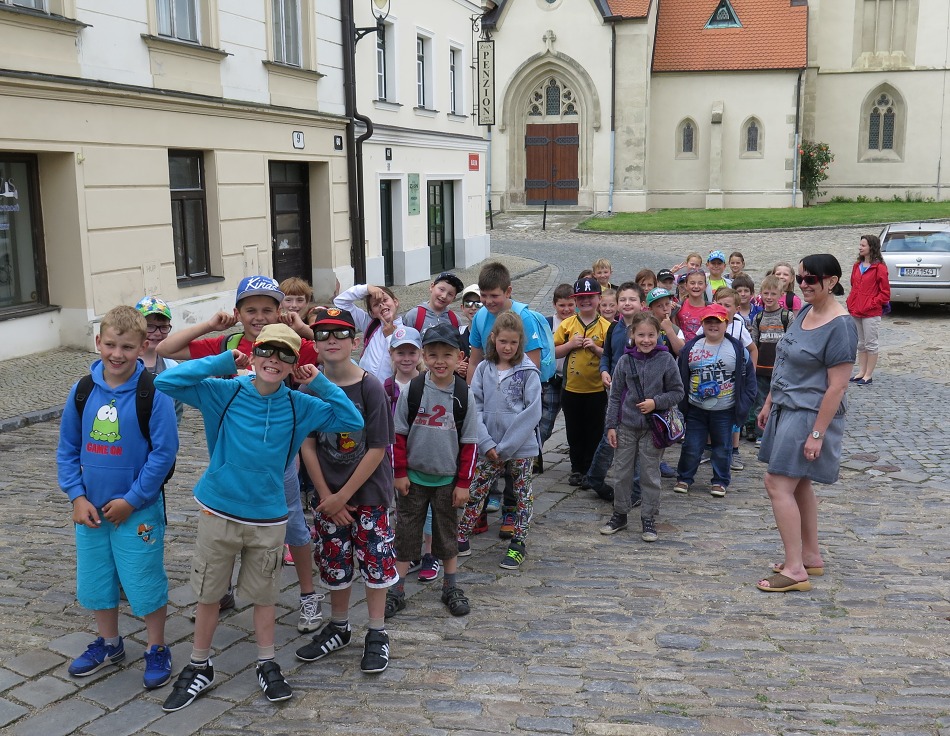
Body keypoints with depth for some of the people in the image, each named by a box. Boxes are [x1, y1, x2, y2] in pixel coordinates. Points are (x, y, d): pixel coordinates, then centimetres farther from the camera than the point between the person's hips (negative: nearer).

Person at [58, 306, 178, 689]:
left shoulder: (154, 393, -15)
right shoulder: (82, 391, -1)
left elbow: (164, 452, -15)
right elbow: (67, 449, 5)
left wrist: (132, 501, -13)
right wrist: (77, 497, -5)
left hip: (138, 510, -5)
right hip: (91, 509, 5)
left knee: (145, 582, 4)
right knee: (95, 580, 17)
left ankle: (156, 649, 25)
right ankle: (109, 643, 38)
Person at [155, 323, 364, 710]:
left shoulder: (301, 406, -3)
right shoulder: (224, 393, -8)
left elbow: (354, 421, -4)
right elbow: (165, 382, -15)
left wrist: (320, 384, -10)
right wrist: (224, 361, -16)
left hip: (268, 519, 1)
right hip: (218, 513, -1)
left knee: (264, 595, 14)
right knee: (208, 594, 12)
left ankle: (267, 665, 33)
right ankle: (199, 668, 32)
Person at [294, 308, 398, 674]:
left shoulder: (371, 387, -15)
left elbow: (377, 449, -14)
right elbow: (307, 445, -3)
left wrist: (343, 495, -13)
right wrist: (326, 496, -9)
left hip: (369, 493, -3)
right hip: (328, 496, 3)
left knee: (374, 561, 5)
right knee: (334, 562, 14)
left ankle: (376, 634, 21)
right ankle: (338, 627, 34)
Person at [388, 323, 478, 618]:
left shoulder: (464, 395, -7)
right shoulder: (412, 390, -8)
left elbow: (469, 443, -2)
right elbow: (398, 434, -2)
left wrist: (463, 483, -3)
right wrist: (399, 472, -4)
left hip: (448, 479, 1)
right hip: (413, 477, 0)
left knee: (448, 534, 14)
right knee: (406, 533, 8)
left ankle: (451, 588, 29)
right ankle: (396, 591, 19)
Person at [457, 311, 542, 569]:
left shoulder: (528, 371, -7)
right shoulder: (484, 369, 1)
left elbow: (532, 412, -12)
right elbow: (475, 407, -2)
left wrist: (506, 447, -15)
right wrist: (487, 443, -12)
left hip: (522, 447, -2)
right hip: (490, 447, 2)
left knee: (523, 494, 9)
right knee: (475, 491, 7)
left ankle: (518, 544, 21)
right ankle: (461, 536, 21)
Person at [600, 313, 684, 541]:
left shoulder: (666, 360, -6)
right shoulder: (625, 361, -1)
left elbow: (677, 392, 0)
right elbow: (615, 395, 4)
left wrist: (656, 403, -15)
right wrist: (611, 425, 2)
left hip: (653, 427, -2)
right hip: (627, 426, 2)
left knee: (650, 475, 6)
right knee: (620, 473, 10)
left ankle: (648, 520, 18)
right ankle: (619, 515, 26)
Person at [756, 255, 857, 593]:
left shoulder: (840, 326, -19)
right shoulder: (804, 313, 8)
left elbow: (837, 387, -20)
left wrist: (817, 433, -21)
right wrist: (769, 403, 17)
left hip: (810, 415, -9)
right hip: (787, 409, 9)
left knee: (778, 485, -10)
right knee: (799, 485, 15)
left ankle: (795, 570, -3)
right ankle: (811, 557, 27)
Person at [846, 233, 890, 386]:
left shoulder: (879, 267, -10)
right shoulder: (857, 265, 11)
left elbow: (885, 292, -9)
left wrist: (872, 304, -14)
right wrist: (851, 302, 7)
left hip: (871, 313, -7)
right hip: (855, 312, 7)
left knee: (870, 344, 2)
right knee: (860, 343, 15)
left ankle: (868, 375, 8)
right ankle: (861, 372, 23)